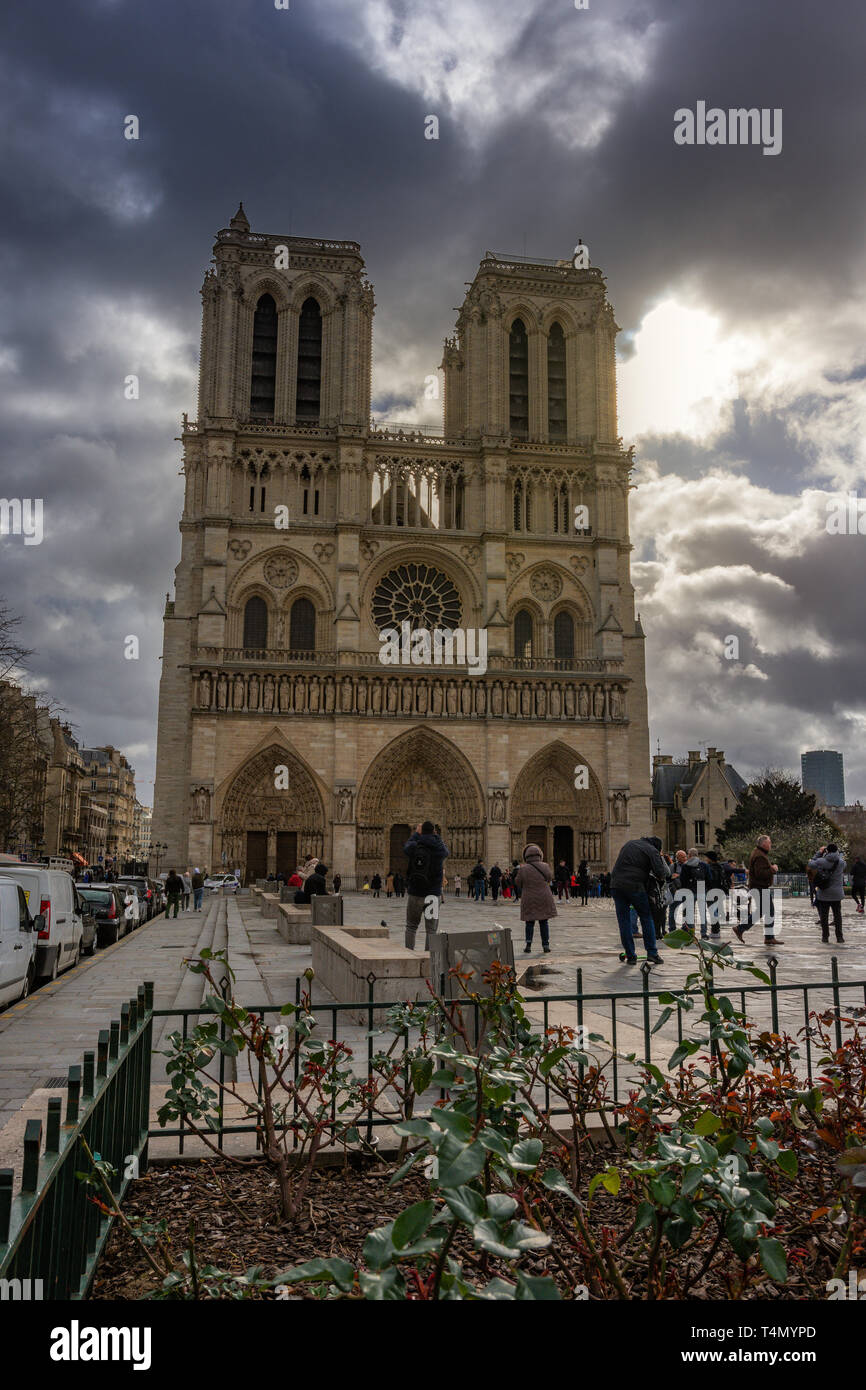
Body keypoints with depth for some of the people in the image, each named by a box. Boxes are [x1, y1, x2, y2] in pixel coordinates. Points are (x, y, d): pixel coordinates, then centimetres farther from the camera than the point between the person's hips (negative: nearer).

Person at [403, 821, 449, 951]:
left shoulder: (414, 847, -6)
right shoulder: (440, 849, -6)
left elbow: (406, 847, 18)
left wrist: (416, 833, 29)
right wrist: (435, 835, 29)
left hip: (414, 893, 1)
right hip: (433, 895, -1)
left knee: (411, 927, 15)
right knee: (431, 930, 5)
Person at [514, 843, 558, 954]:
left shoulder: (523, 869, -13)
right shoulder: (545, 867, -8)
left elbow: (518, 882, 0)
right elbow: (550, 878, 9)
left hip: (529, 901, -1)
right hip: (544, 899, 1)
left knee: (529, 923, 12)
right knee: (544, 922, 11)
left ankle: (528, 946, 7)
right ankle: (546, 946, 11)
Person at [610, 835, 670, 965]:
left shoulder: (629, 843, 21)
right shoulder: (652, 850, 3)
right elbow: (660, 872, -7)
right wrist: (661, 879, 16)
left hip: (616, 885, 4)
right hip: (634, 886, -4)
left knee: (623, 921, 8)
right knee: (646, 918, 12)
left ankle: (630, 956, 9)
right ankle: (652, 953, 10)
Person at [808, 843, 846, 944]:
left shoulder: (821, 861, -11)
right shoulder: (841, 862, -9)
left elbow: (811, 864, 5)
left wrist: (819, 853, 9)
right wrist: (838, 853, 15)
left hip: (823, 894, -1)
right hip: (836, 894, 1)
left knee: (824, 915, 8)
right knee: (837, 915, 10)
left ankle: (825, 936, 10)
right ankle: (839, 937, 11)